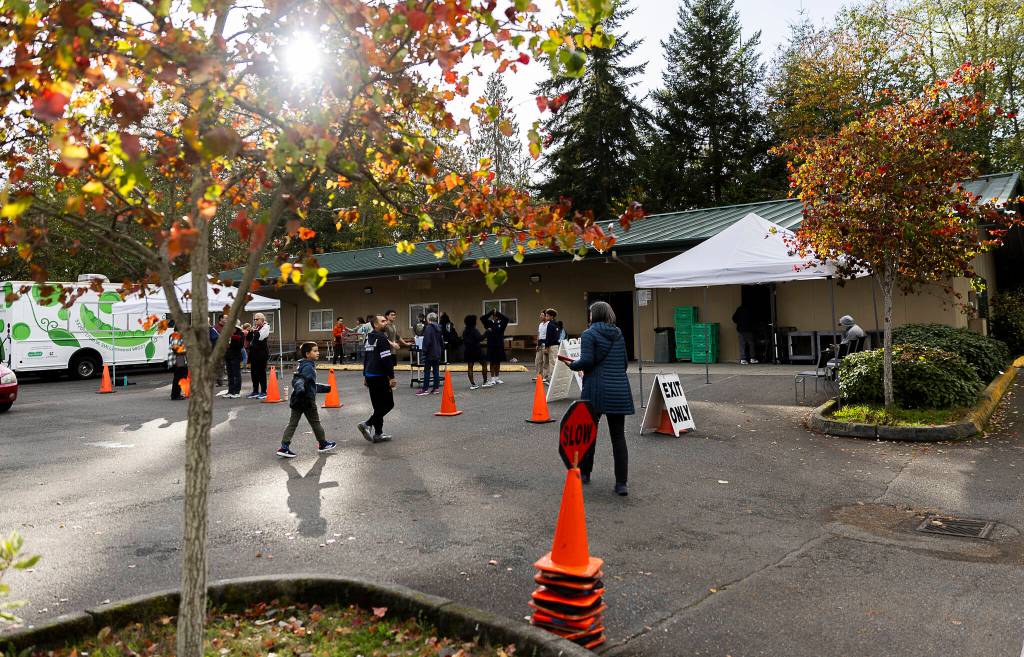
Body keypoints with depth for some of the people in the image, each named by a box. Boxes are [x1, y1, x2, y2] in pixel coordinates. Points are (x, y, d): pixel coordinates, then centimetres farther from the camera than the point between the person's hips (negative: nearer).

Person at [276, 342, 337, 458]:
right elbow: (300, 380, -32)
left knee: (292, 423, 5)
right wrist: (300, 389, -51)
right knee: (315, 422, 9)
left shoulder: (302, 365, 16)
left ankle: (284, 447, -1)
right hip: (307, 400, -8)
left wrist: (325, 388, 38)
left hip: (297, 400, 8)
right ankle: (323, 444, 24)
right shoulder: (308, 367, -15)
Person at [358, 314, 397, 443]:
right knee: (388, 404, -2)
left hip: (370, 376, 9)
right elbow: (386, 360, -18)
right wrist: (392, 377, -15)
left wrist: (365, 376, 25)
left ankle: (378, 434, 13)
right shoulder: (382, 338, -13)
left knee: (378, 406, 13)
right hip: (380, 377, -9)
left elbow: (365, 358, 20)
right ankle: (367, 424, -11)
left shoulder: (368, 338, 15)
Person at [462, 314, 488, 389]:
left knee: (469, 367, 4)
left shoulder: (464, 331, 9)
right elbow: (480, 338, -22)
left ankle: (472, 384, 1)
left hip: (467, 351, 6)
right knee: (484, 364, 7)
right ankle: (485, 382, 4)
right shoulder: (474, 330, -13)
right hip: (476, 350, -6)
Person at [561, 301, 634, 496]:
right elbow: (624, 362, 15)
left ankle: (584, 473, 26)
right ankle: (621, 483, 2)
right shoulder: (619, 334, 12)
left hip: (597, 389, -4)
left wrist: (572, 364, 3)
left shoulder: (589, 334, -5)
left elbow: (587, 361, -15)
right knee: (618, 436, 4)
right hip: (619, 391, 4)